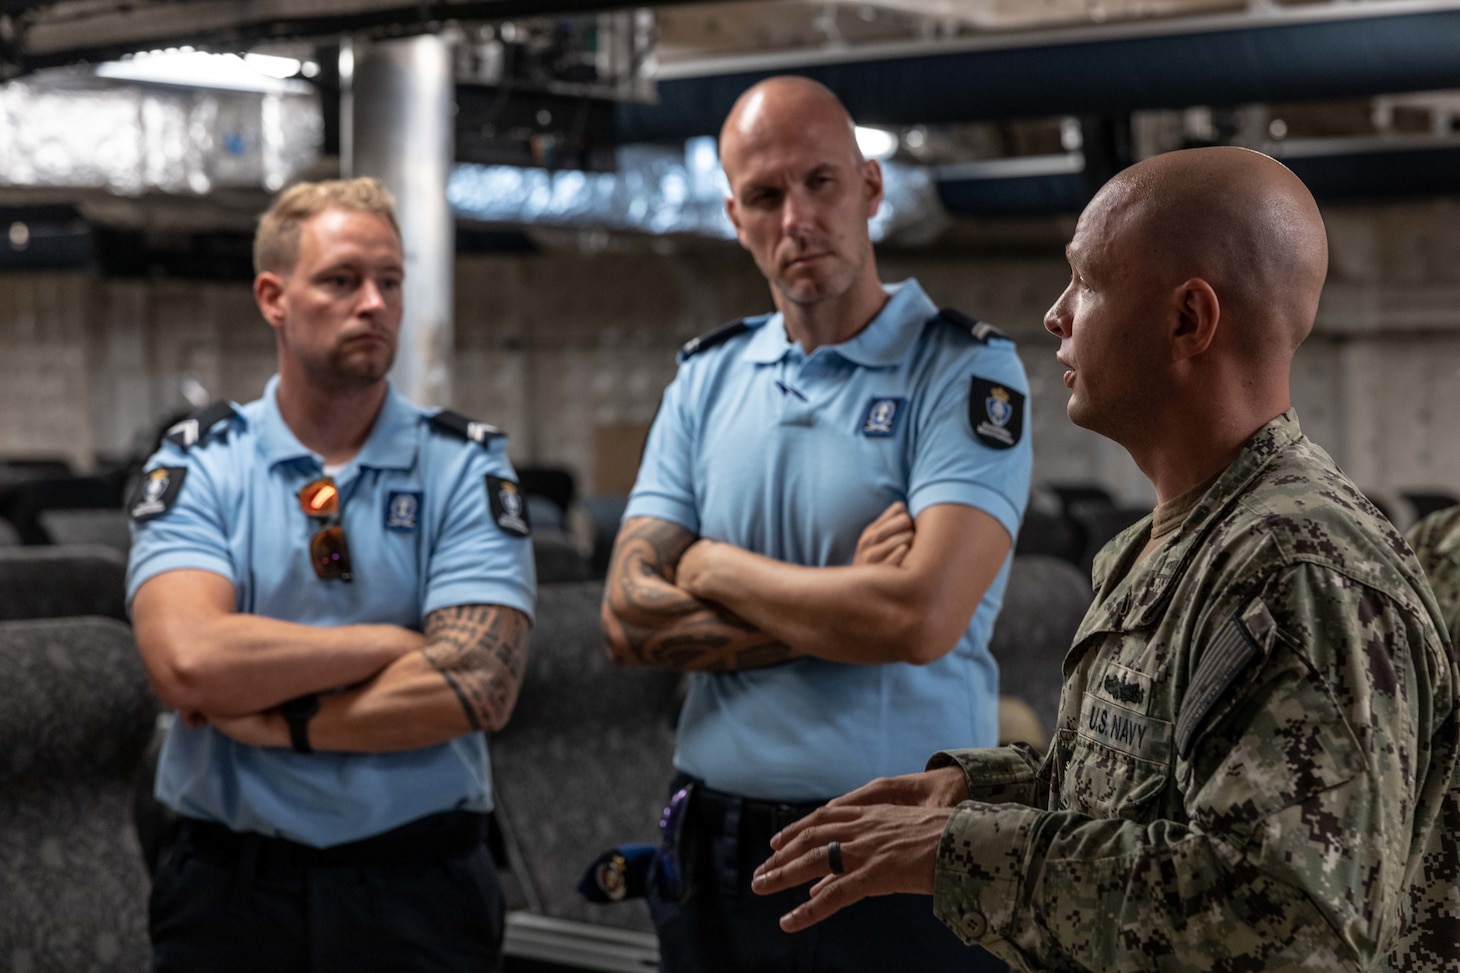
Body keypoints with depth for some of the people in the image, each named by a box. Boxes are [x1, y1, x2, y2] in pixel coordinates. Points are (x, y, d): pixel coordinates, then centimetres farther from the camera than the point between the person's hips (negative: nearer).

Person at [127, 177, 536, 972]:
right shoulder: (198, 467, 0)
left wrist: (270, 719, -13)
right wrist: (395, 642, -14)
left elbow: (475, 688, -15)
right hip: (228, 884, 0)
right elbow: (189, 661, -18)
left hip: (418, 886, 0)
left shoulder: (466, 467, -1)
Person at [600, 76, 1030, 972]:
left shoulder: (966, 371, -8)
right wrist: (836, 613, -13)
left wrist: (715, 567, -8)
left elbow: (923, 618, -21)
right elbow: (632, 620, -1)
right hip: (716, 856, 4)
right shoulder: (707, 379, 7)